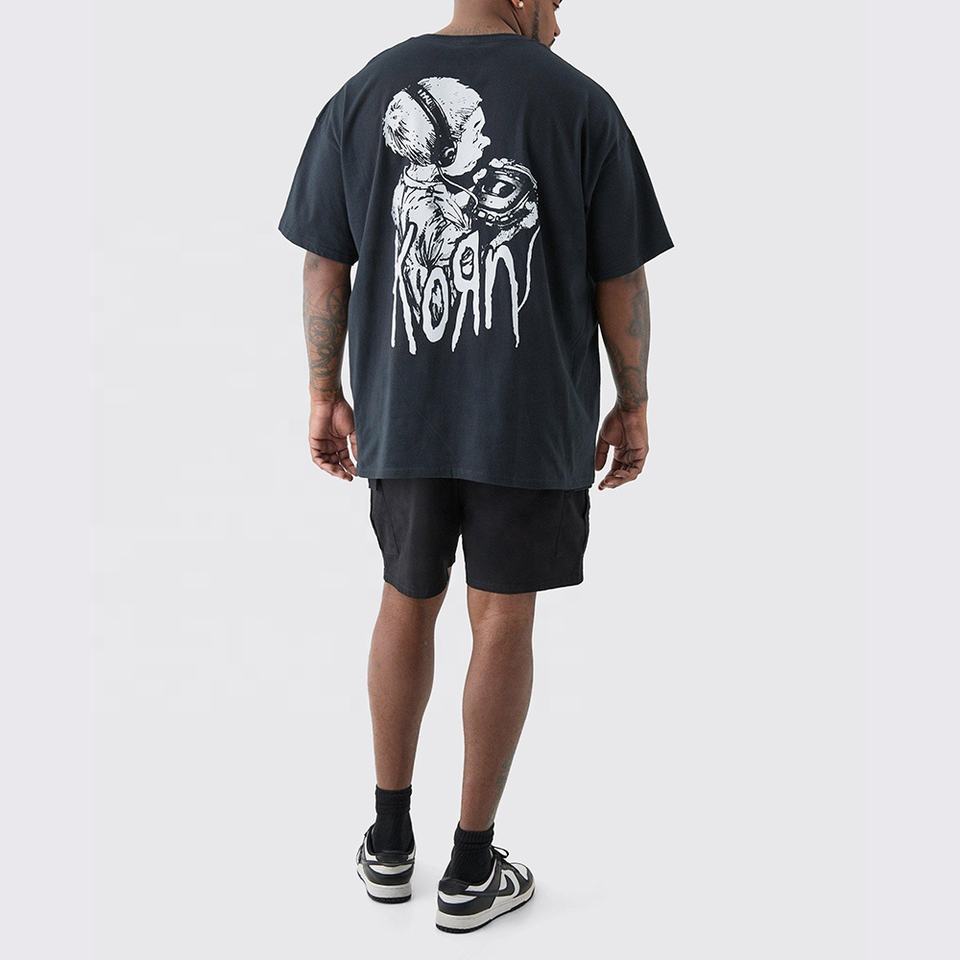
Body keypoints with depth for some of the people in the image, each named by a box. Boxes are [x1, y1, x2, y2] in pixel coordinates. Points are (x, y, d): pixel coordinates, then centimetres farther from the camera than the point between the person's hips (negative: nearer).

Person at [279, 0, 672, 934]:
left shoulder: (364, 94, 3)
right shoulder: (581, 103, -4)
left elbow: (324, 264, 3)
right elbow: (621, 280, -3)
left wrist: (326, 396, 11)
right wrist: (631, 405, 7)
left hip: (400, 410, 3)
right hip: (534, 418, -2)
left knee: (406, 601, 18)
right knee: (502, 619, 7)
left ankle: (390, 842, 27)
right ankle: (471, 870, 17)